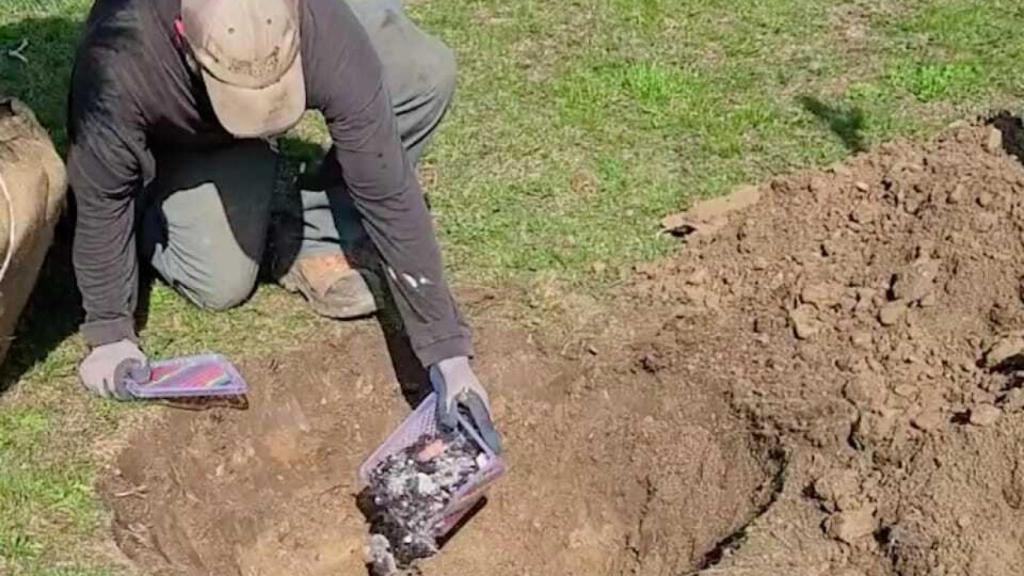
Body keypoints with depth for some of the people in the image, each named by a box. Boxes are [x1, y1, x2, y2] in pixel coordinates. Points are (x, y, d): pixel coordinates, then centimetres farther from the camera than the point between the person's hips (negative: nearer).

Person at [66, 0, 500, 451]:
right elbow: (102, 199, -26)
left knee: (426, 74, -25)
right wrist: (110, 334, -21)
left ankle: (316, 243, -7)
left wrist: (446, 349, -35)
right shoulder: (120, 61, -42)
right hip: (181, 141, -1)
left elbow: (388, 194, -35)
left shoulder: (330, 37, -40)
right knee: (221, 283, -20)